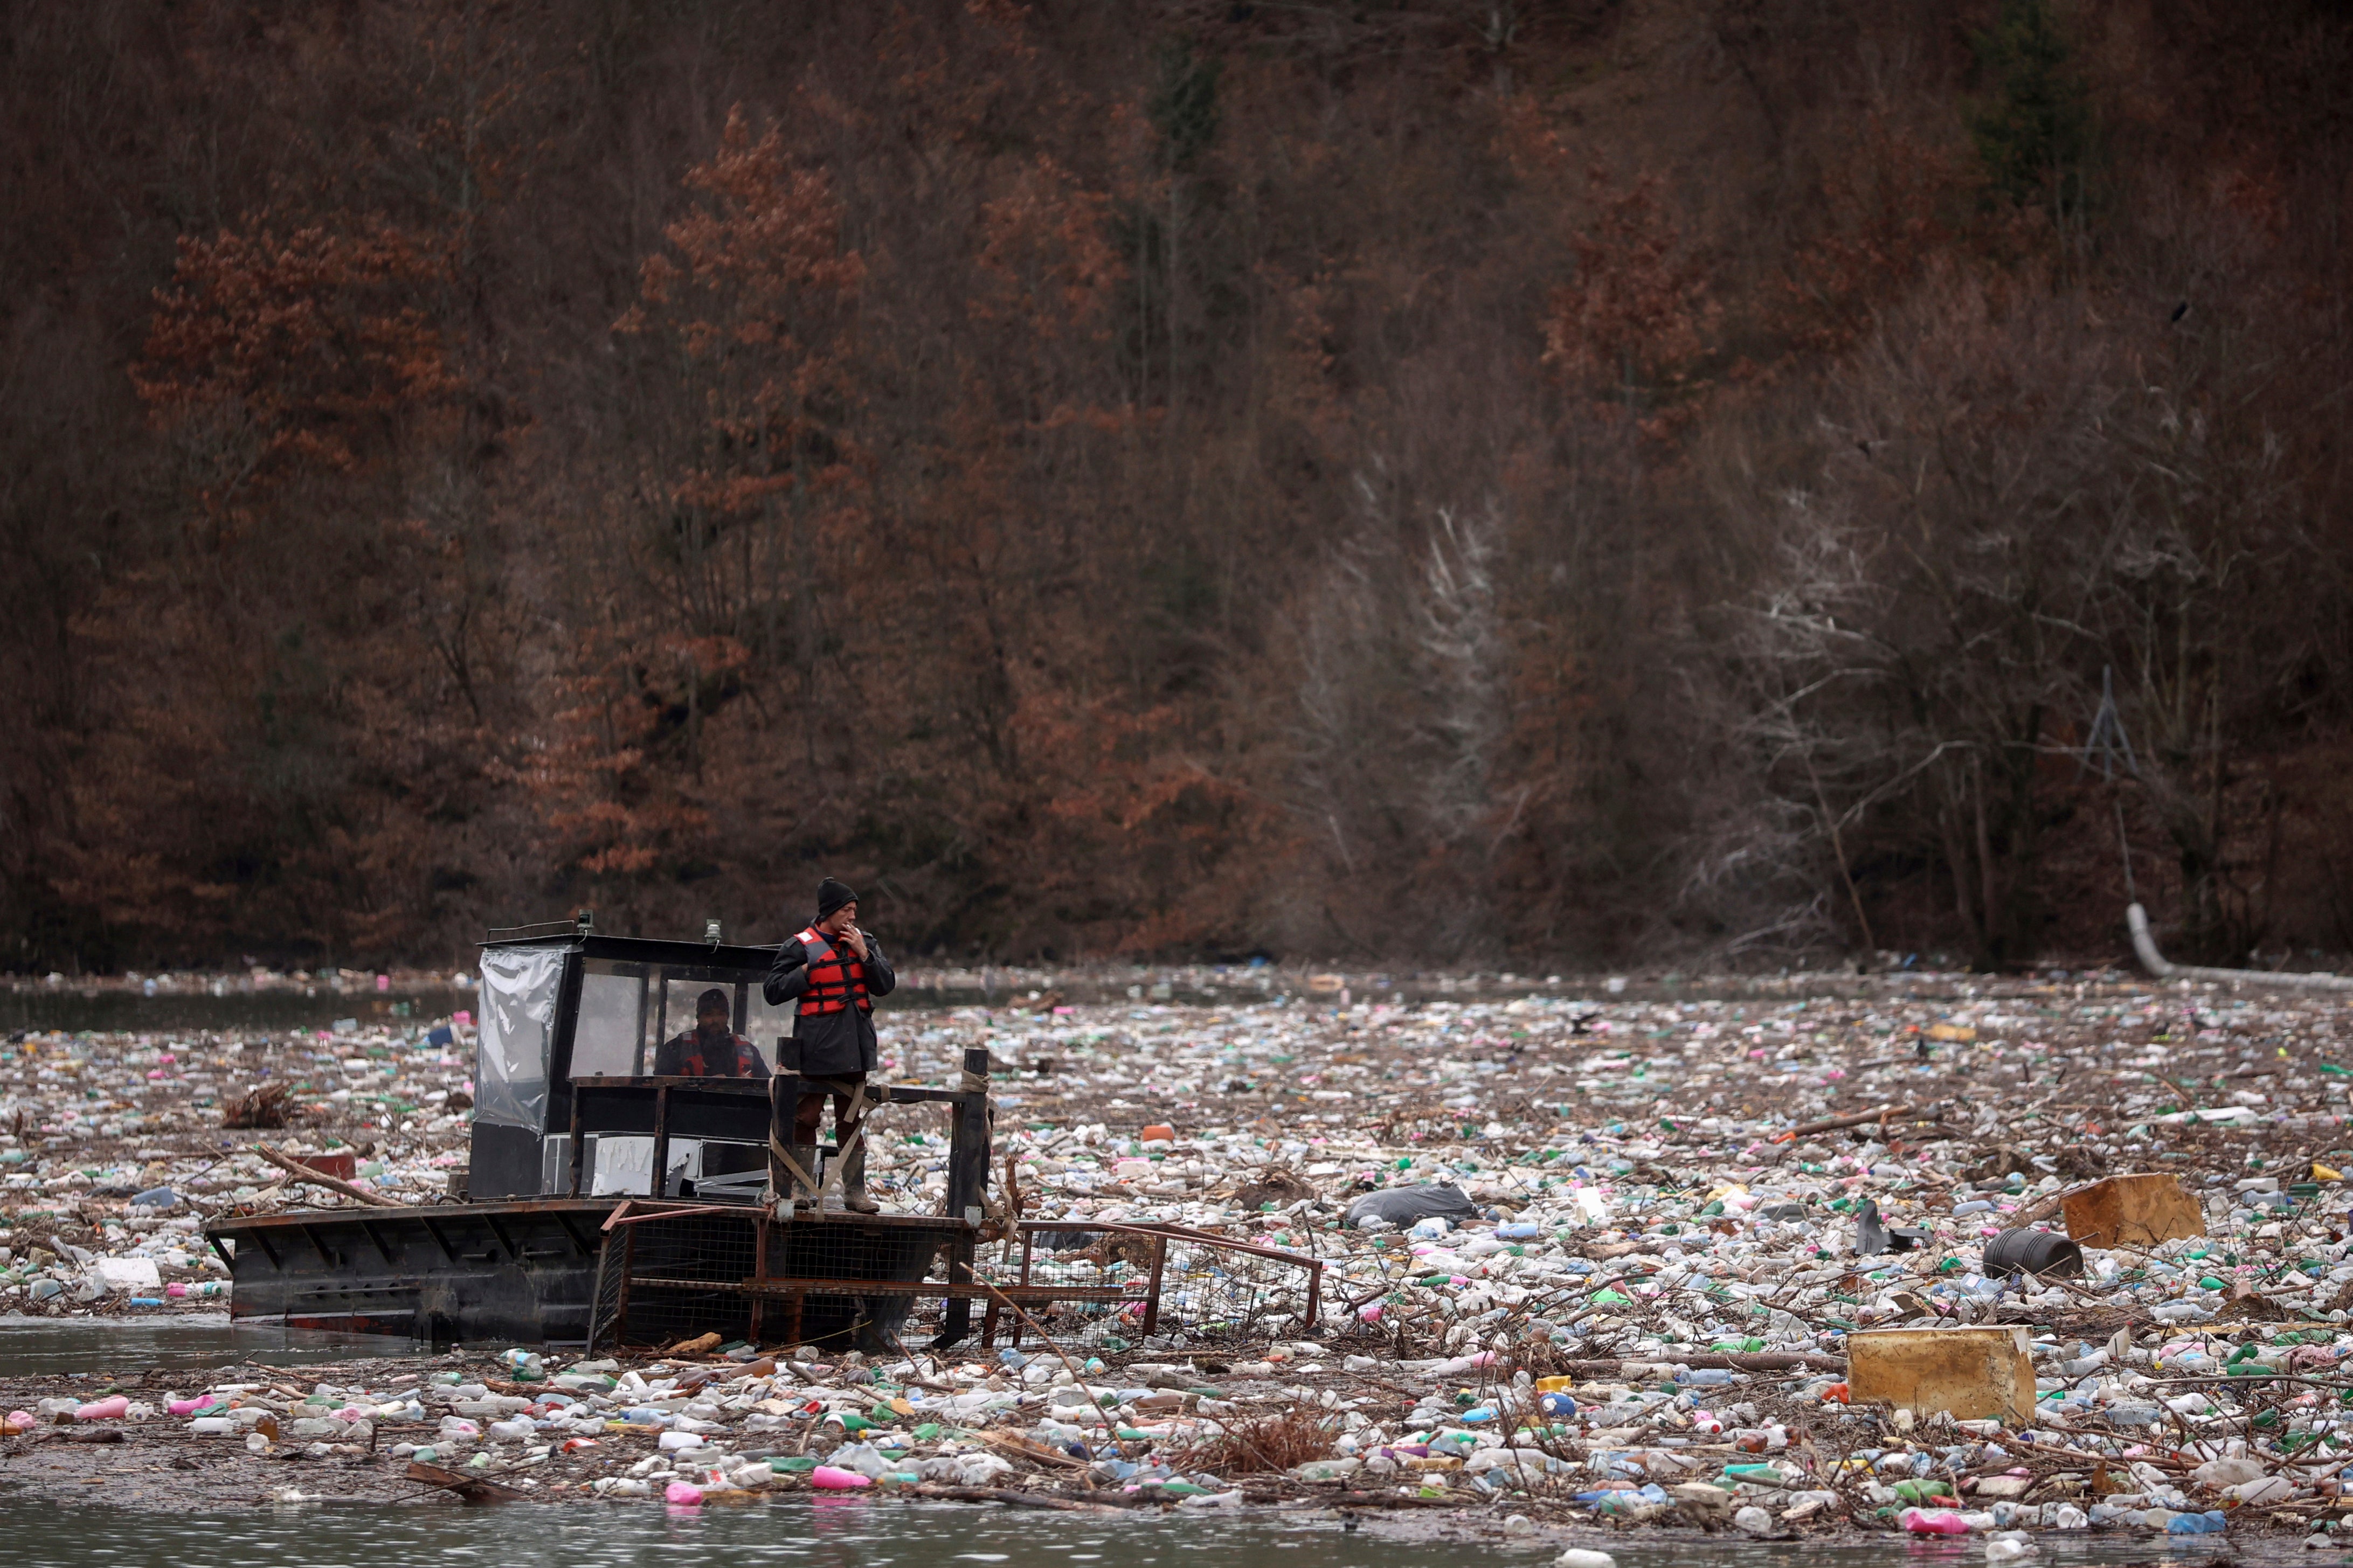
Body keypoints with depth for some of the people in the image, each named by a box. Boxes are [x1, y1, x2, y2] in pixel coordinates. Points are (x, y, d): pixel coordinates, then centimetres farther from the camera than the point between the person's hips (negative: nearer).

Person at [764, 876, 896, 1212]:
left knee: (851, 1120, 7)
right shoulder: (802, 947, -4)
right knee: (807, 1116, -2)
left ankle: (855, 1191, 10)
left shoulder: (864, 943, 10)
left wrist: (865, 955, -8)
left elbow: (885, 986, 4)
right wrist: (807, 971, -15)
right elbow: (773, 992, -5)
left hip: (854, 1046, 4)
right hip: (816, 1046, -4)